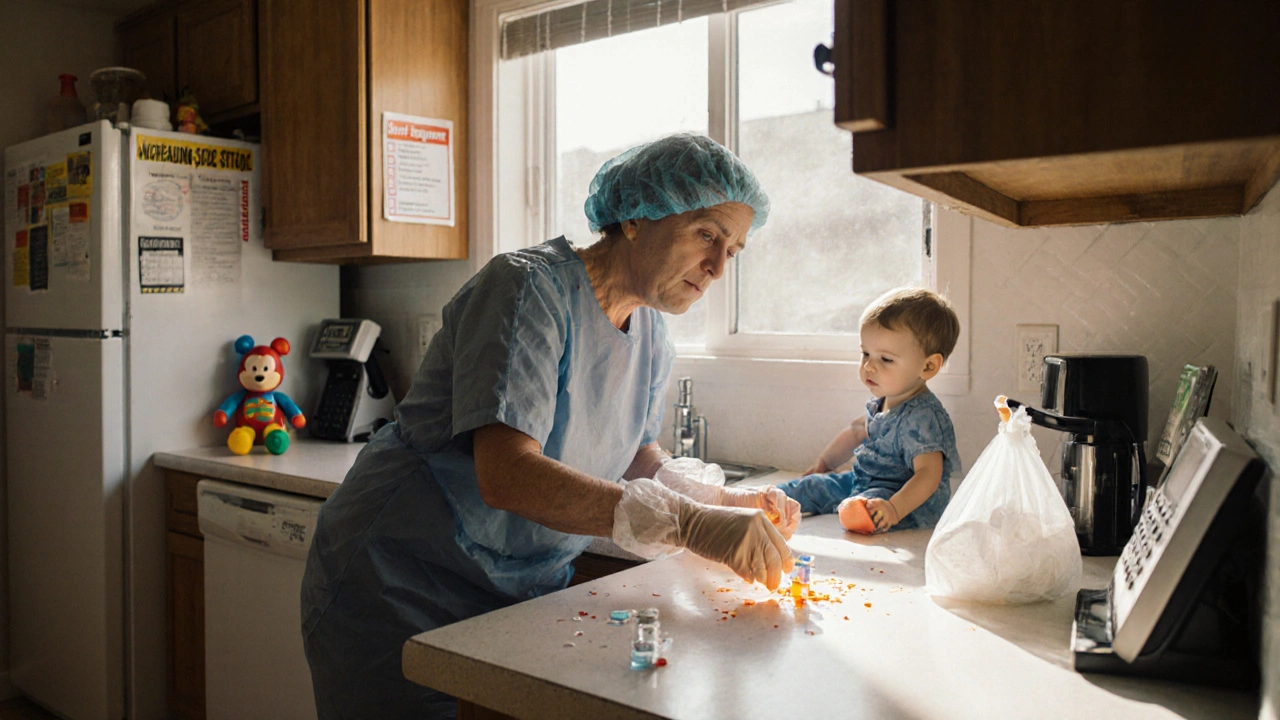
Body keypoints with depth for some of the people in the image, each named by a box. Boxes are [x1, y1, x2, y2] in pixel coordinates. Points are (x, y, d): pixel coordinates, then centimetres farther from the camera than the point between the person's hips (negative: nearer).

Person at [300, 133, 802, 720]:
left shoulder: (650, 336, 4)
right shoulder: (528, 287, -22)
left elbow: (641, 466, 9)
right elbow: (506, 475, -33)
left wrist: (731, 504, -10)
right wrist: (690, 524, -38)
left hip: (520, 597, 7)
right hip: (399, 591, -7)